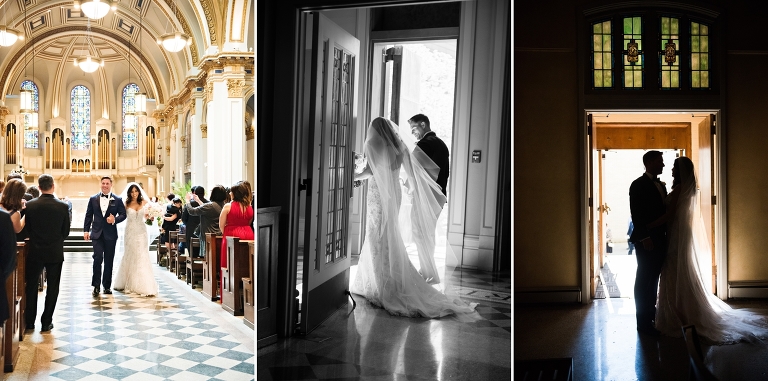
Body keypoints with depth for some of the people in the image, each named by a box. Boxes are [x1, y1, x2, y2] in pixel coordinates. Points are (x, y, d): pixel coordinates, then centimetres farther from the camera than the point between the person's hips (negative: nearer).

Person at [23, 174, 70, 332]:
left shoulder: (30, 205, -8)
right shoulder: (63, 206, -10)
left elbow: (27, 228, 1)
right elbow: (66, 231, -2)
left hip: (35, 252, 1)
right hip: (55, 252, -1)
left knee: (31, 286, 14)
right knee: (52, 288, 8)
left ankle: (29, 321, 19)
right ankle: (46, 322, 11)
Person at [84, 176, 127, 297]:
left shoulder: (117, 200, 3)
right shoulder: (93, 199, 6)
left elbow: (123, 214, 3)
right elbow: (88, 215, 8)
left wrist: (115, 219, -16)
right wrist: (86, 230, 3)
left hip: (110, 234, 1)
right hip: (97, 234, 0)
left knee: (109, 261, 8)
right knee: (98, 258, -11)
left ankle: (107, 286, 18)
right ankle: (96, 286, -2)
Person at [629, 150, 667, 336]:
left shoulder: (661, 185, 16)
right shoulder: (638, 185, -9)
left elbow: (664, 211, 16)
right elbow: (636, 213, -15)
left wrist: (667, 234, 8)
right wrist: (644, 237, -20)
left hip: (660, 239, 8)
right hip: (647, 240, -8)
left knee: (653, 278, 14)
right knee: (644, 279, -2)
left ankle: (651, 312, 25)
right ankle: (643, 321, 3)